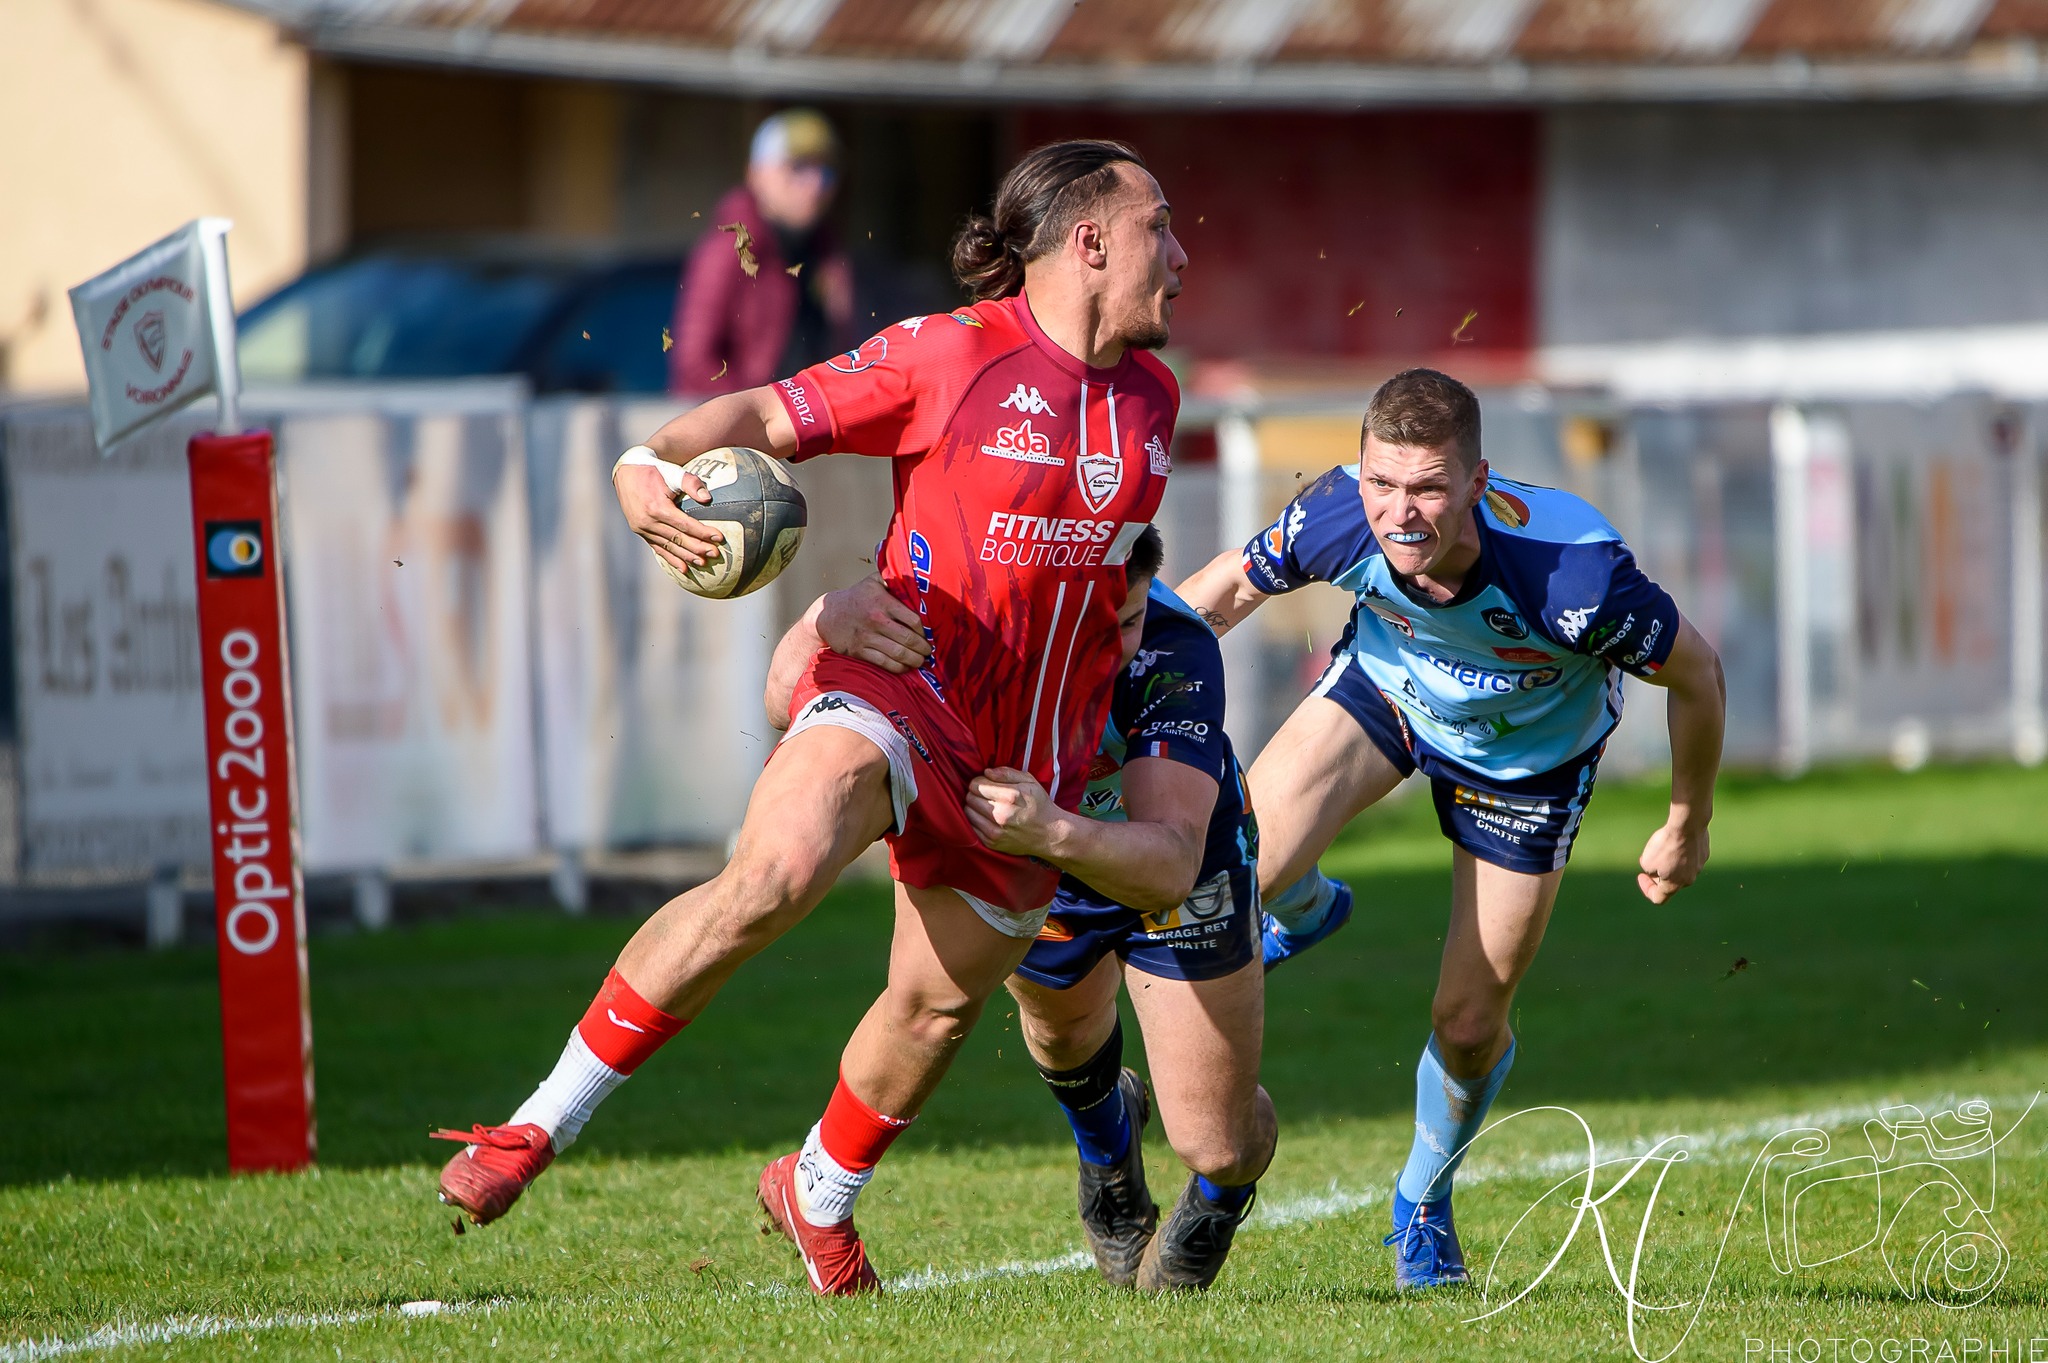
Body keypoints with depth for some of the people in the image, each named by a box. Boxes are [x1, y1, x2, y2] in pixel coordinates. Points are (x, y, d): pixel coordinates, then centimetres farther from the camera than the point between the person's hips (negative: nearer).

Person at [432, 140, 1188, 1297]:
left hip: (1030, 760, 6)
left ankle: (820, 1196, 40)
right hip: (899, 688, -6)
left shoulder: (1150, 397, 11)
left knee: (939, 1005, 10)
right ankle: (542, 1125, -24)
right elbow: (769, 416, -10)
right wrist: (652, 464, -26)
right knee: (775, 872, -31)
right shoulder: (947, 354, -8)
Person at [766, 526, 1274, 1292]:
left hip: (1177, 868, -2)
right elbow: (788, 702, -40)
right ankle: (1106, 1139, 62)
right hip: (1033, 868, 2)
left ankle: (1223, 1188, 37)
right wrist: (828, 625, -62)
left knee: (1217, 1144, -1)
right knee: (1061, 1029, 26)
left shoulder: (1178, 655, -41)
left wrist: (1056, 835, -69)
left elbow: (1171, 868, -50)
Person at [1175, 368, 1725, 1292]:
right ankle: (1304, 914, 17)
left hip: (1526, 755, -2)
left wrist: (1687, 828, -9)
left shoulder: (1573, 577, -43)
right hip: (1384, 687, 2)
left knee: (1469, 1026, 2)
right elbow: (1233, 585, -10)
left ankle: (1424, 1199, 36)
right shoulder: (1338, 517, -34)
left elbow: (1696, 675, -23)